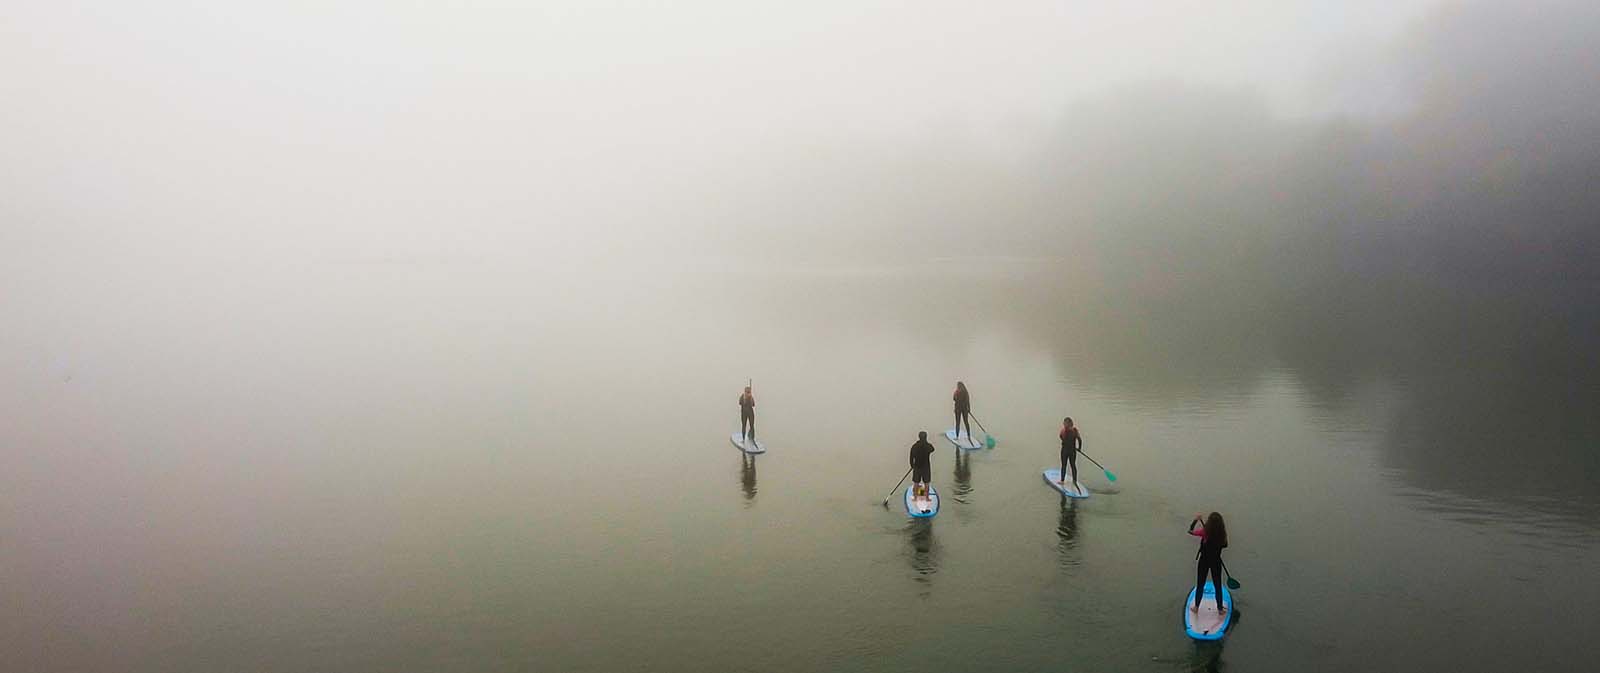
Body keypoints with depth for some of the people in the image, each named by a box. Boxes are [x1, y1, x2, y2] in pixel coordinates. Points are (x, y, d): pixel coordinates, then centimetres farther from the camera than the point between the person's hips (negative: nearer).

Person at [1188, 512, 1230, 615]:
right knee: (1218, 586, 17)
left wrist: (1196, 519, 1)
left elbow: (1190, 531, -8)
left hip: (1204, 560, -1)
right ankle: (1220, 609, 27)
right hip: (1216, 561, 1)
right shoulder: (1222, 533, -15)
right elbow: (1225, 545, 1)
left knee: (1200, 585, 14)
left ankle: (1196, 607, 27)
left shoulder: (1205, 532, -22)